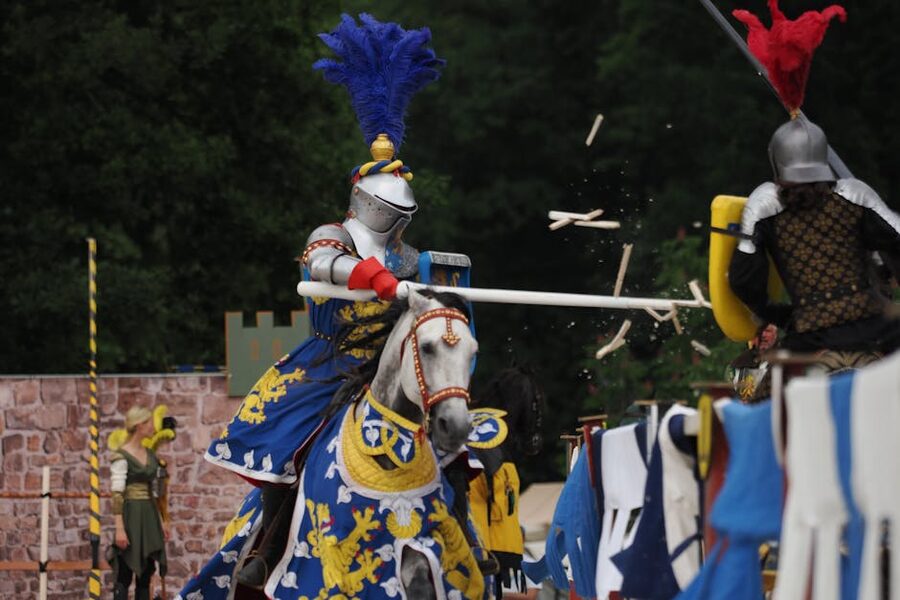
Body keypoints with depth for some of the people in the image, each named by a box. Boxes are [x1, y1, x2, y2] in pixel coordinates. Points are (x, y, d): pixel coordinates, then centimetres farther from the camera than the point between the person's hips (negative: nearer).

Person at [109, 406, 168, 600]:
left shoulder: (150, 455, 13)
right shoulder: (121, 457, -10)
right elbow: (117, 494, -15)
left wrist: (161, 520, 17)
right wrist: (119, 528, -20)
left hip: (149, 517, 8)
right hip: (131, 515, -8)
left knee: (145, 574, 8)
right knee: (125, 576, -6)